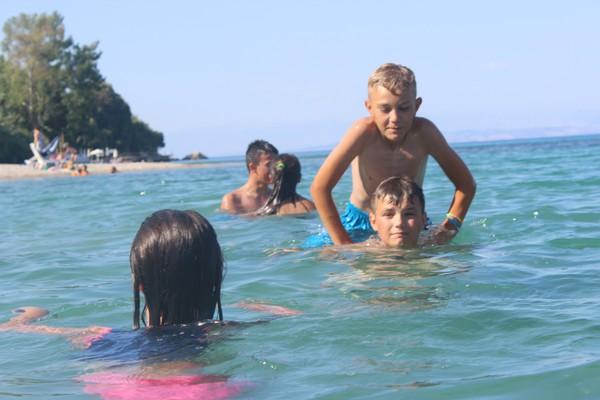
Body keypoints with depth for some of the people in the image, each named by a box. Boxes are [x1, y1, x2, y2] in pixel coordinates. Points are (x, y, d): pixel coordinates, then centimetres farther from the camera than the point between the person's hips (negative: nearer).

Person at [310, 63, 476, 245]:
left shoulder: (423, 132, -24)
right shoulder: (364, 132, -28)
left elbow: (466, 185, -13)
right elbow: (320, 188, -25)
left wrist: (449, 227, -24)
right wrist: (344, 244, -26)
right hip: (361, 222, -1)